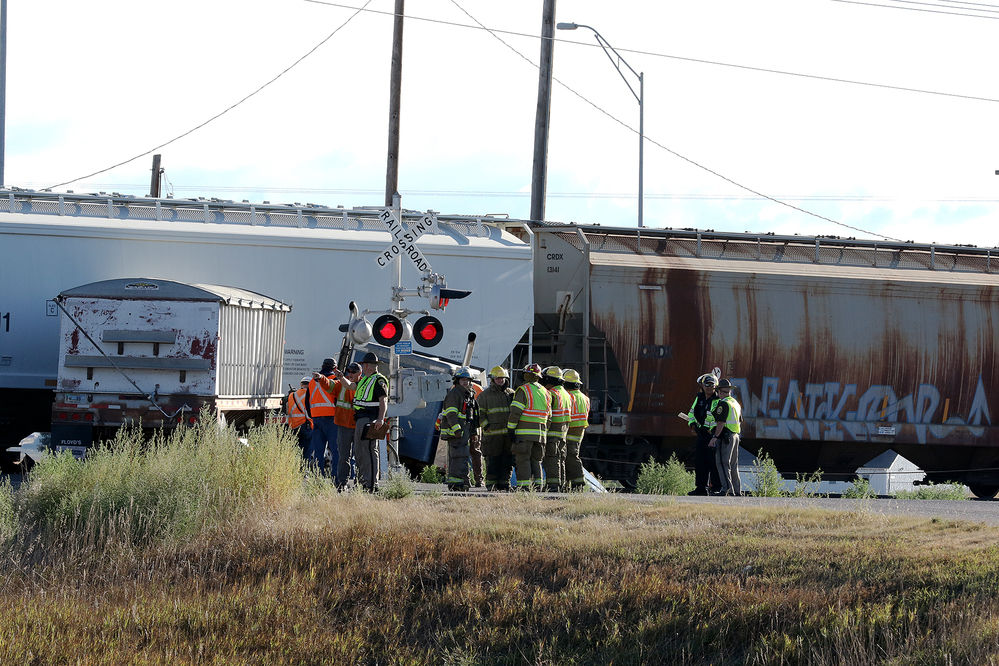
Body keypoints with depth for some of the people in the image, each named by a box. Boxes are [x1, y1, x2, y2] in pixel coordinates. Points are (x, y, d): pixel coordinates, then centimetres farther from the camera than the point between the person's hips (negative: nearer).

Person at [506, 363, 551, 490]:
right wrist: (545, 432, 20)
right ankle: (537, 484, 8)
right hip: (540, 432, 6)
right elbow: (549, 416, 15)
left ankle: (524, 485, -10)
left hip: (524, 432, -6)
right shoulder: (545, 393, 13)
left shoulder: (523, 390, -8)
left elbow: (515, 412, -14)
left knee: (523, 459, -5)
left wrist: (510, 428, -9)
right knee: (535, 460, 12)